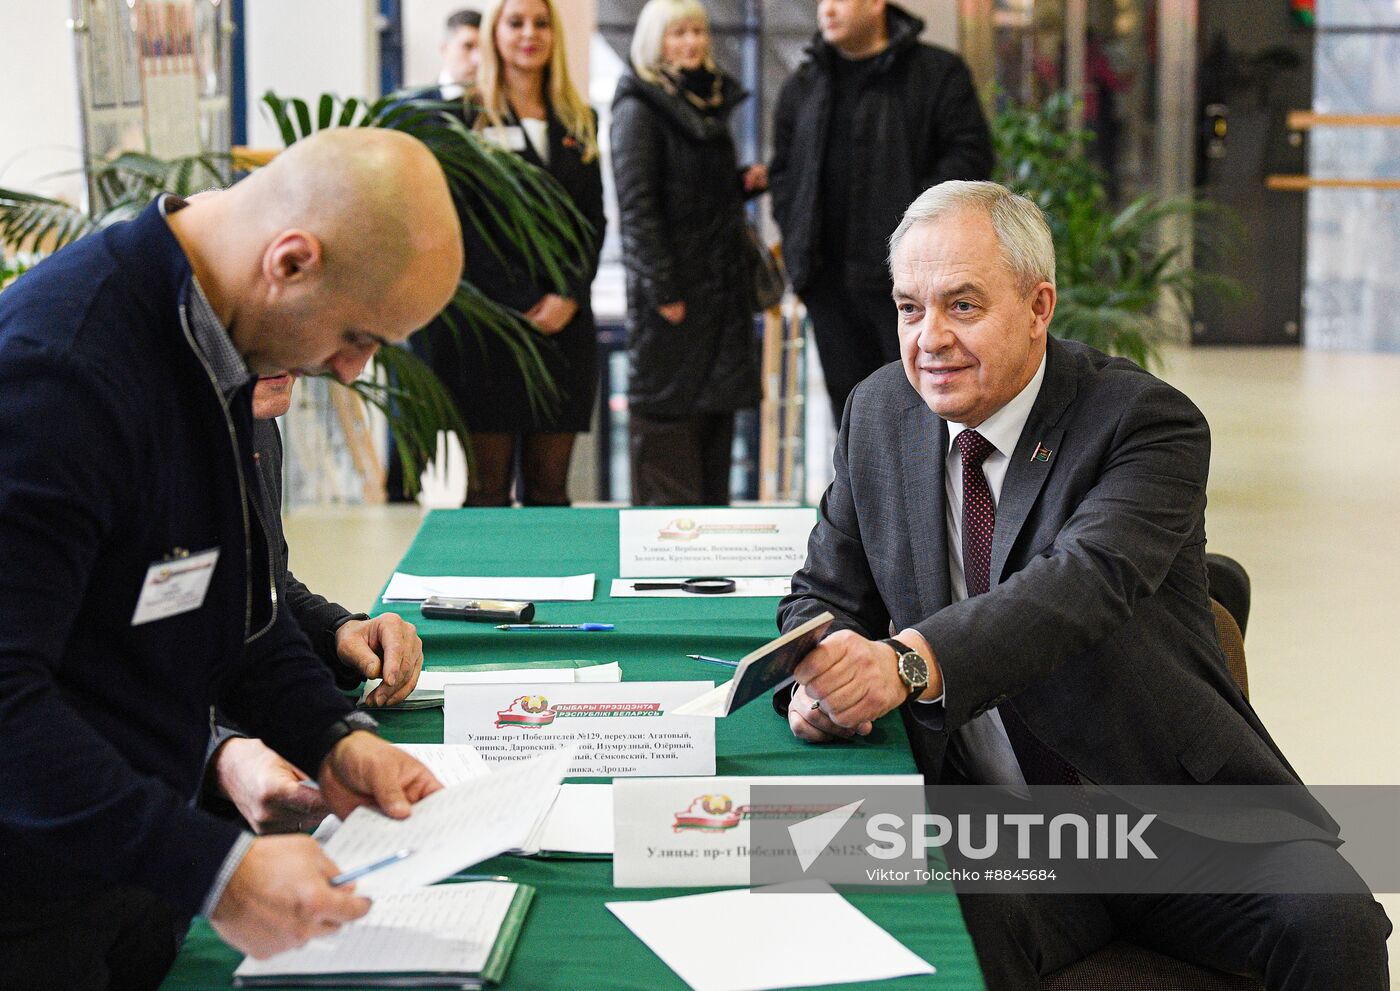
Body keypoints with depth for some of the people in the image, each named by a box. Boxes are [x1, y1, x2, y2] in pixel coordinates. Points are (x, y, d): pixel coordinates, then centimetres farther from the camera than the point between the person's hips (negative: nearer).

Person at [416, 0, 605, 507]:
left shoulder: (580, 123, 16)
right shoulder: (464, 117, 2)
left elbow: (594, 219, 12)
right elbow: (462, 225, -5)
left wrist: (569, 296, -5)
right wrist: (524, 306, -11)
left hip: (565, 324, 4)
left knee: (549, 488, 4)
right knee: (488, 488, -3)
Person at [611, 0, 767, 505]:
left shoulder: (710, 102, 16)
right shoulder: (638, 107, -8)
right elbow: (636, 203, -14)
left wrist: (745, 182, 5)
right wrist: (664, 290, -19)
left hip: (720, 286, 8)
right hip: (671, 289, -8)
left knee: (716, 410, 9)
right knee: (666, 408, -4)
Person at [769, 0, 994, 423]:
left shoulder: (938, 72, 0)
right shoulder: (802, 86, 15)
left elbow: (970, 154, -5)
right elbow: (784, 169, 21)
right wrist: (796, 237, 6)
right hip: (829, 279, 5)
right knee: (849, 398, 10)